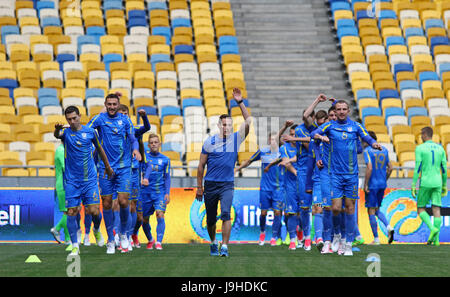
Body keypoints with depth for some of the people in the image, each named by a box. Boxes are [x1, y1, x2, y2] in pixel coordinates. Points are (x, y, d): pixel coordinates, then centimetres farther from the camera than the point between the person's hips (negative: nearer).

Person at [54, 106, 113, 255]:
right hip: (71, 181, -1)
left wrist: (107, 167, 26)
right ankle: (75, 246, 6)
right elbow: (57, 135, -28)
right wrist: (57, 130, -52)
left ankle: (97, 230, 27)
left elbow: (100, 149, 17)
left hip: (90, 180, 1)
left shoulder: (90, 132, 2)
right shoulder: (66, 133, -3)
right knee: (71, 212, -5)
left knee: (94, 211, -6)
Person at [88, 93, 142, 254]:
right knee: (107, 203, 1)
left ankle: (123, 233, 15)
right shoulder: (99, 119, 2)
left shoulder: (125, 120, 6)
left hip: (123, 167, 0)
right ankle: (111, 241, 11)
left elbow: (133, 139, 6)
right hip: (105, 167, 0)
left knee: (123, 201, -9)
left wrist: (135, 149, -15)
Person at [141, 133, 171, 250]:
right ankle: (150, 240, 30)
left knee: (160, 216, -18)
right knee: (145, 219, 8)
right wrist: (145, 179, -35)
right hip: (146, 191, 1)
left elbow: (167, 178, 7)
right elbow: (148, 166, -16)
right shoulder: (145, 156, 4)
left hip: (160, 192, -1)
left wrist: (167, 193, -2)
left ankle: (159, 242, -17)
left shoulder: (165, 159, 7)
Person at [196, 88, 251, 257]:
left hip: (227, 184, -1)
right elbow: (201, 165, 6)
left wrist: (240, 103, -14)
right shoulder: (209, 141, 1)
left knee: (226, 213, -19)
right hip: (210, 184, 1)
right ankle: (213, 243, 32)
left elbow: (248, 121, -6)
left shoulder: (235, 139, 2)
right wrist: (199, 187, 4)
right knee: (211, 218, 9)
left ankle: (224, 246, -19)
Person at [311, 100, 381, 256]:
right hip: (336, 174, -1)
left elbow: (368, 139, 6)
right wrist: (321, 136, -28)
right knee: (336, 208, -9)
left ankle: (348, 244, 7)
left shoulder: (356, 126, 6)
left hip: (351, 174, 1)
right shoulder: (330, 126, 3)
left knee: (350, 208, 1)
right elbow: (313, 134, -6)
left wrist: (375, 144, -17)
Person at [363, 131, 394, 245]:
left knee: (371, 211, 1)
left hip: (372, 184, -6)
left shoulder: (367, 151, -9)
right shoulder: (384, 150, 10)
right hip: (382, 184, 6)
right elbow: (390, 168, 12)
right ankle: (389, 227, -6)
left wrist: (365, 185, -15)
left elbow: (369, 168, -19)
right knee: (377, 210, 18)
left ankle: (376, 239, 0)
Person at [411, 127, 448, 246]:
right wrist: (444, 186, 18)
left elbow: (417, 168, -10)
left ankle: (433, 229, -17)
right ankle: (436, 239, -6)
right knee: (436, 209, 1)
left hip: (425, 183, -4)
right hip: (437, 183, 4)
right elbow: (444, 169, 10)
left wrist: (413, 185, -7)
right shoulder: (440, 149, 9)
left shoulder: (420, 148, -5)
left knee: (420, 209, 7)